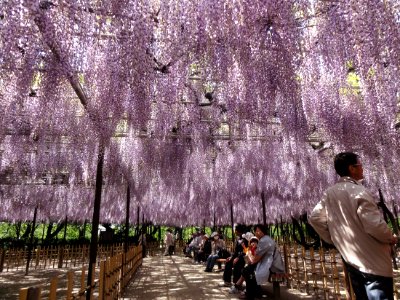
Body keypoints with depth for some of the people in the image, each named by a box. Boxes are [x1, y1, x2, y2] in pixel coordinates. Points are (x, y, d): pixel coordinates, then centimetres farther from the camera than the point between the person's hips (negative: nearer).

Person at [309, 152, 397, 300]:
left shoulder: (329, 193, 1)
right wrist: (390, 238, -3)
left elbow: (314, 218, 6)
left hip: (349, 258, 7)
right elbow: (374, 224, -24)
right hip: (373, 261, -7)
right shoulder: (358, 191, -20)